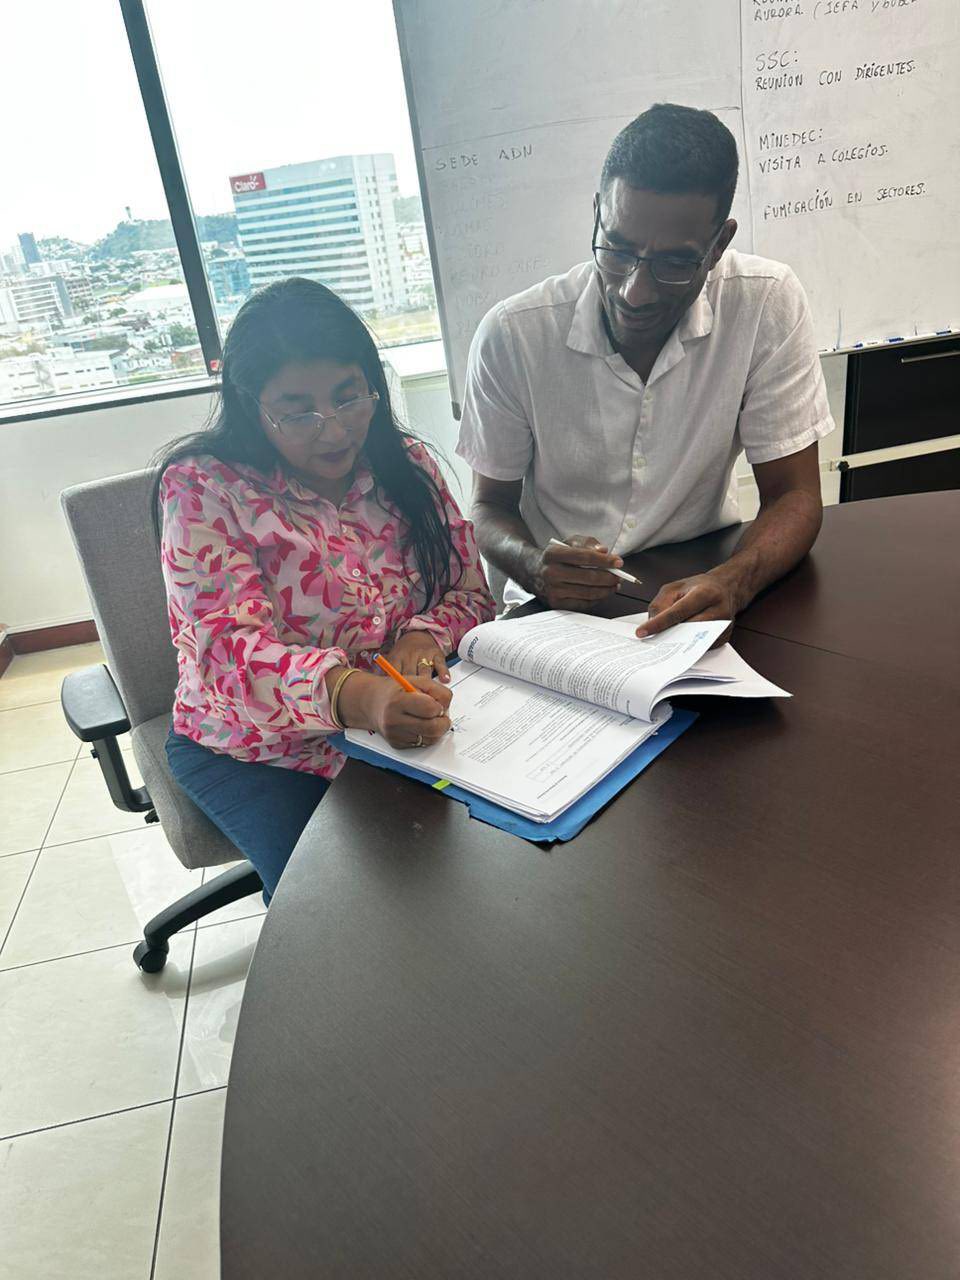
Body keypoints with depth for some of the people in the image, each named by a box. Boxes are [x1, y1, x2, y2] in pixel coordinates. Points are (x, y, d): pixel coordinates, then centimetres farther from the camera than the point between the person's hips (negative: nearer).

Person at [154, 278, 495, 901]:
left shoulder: (407, 464, 2)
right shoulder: (202, 487, -12)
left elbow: (471, 593, 4)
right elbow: (229, 647, -24)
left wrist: (426, 634, -21)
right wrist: (352, 695, -44)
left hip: (407, 719, 4)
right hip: (258, 745, -3)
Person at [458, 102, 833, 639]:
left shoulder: (769, 303, -12)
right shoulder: (511, 334, -13)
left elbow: (793, 497, -8)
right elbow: (492, 507, -3)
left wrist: (734, 581, -31)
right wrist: (536, 567, -27)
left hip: (700, 593, 1)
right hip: (558, 607, 0)